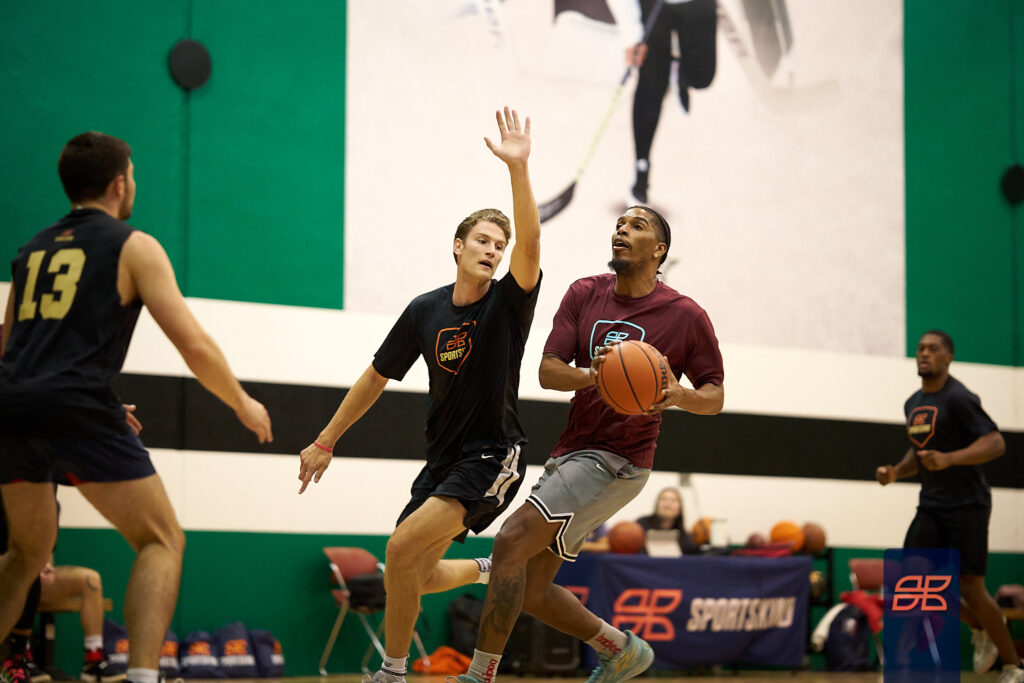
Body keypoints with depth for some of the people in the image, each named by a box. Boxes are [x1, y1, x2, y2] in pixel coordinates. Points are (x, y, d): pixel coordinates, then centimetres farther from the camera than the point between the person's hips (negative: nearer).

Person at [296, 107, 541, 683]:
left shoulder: (508, 302, -10)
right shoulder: (425, 311, 2)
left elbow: (530, 245, -30)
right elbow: (376, 379, 11)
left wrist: (519, 168, -43)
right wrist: (325, 442, 12)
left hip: (493, 456, -6)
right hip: (444, 457, 6)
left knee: (403, 549, -22)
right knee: (417, 578, 9)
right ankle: (487, 570, 40)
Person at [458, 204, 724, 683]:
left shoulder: (686, 316, -5)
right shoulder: (585, 294, 6)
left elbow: (715, 396, 2)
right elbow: (548, 372, -1)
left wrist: (679, 396, -20)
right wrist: (593, 375, -23)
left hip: (617, 461, -7)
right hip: (572, 453, 7)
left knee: (511, 543, -20)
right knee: (531, 592, 8)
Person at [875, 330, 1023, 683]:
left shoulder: (958, 398, -13)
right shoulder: (913, 404, 12)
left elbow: (996, 443, -21)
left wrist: (949, 459, -33)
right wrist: (896, 471, 7)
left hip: (967, 504, -8)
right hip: (931, 505, 8)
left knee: (970, 588, -9)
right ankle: (981, 628, 17)